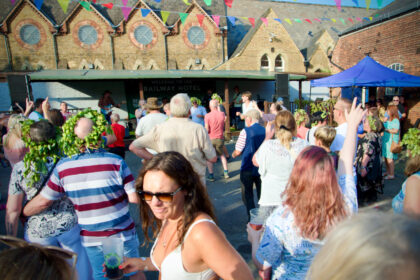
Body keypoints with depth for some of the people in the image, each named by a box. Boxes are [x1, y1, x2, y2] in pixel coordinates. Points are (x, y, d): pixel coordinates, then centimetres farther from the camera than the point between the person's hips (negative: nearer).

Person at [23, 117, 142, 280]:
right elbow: (134, 198, -18)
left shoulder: (62, 167, -12)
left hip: (91, 238, 3)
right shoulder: (115, 162, -20)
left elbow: (43, 201, 0)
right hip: (122, 234, -2)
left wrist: (23, 212, 19)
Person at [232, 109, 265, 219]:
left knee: (247, 195, 10)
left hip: (248, 169, -4)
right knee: (262, 195, 18)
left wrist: (233, 154, 8)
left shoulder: (245, 131, -14)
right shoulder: (266, 131, -1)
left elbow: (238, 151, -13)